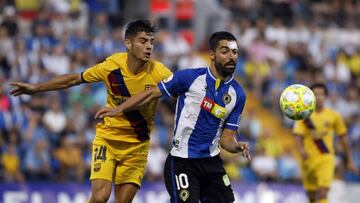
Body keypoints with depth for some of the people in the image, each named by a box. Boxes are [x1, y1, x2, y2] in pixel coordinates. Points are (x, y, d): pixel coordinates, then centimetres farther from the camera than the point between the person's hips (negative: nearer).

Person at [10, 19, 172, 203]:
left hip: (138, 145, 1)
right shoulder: (112, 65, -12)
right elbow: (74, 79, 2)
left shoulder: (159, 72, -15)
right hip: (107, 138, 0)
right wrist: (36, 88, 7)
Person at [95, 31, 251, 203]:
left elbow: (226, 137, 4)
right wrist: (119, 109, -7)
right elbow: (152, 93, -2)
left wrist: (237, 146, -18)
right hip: (182, 162, -5)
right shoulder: (189, 77, -10)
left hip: (211, 161, 5)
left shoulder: (238, 94, 2)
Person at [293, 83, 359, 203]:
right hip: (309, 158, 1)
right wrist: (301, 149, -30)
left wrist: (350, 161, 13)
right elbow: (298, 136, -8)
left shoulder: (333, 116, 4)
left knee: (322, 192, -20)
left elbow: (343, 139, 12)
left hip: (326, 158, -1)